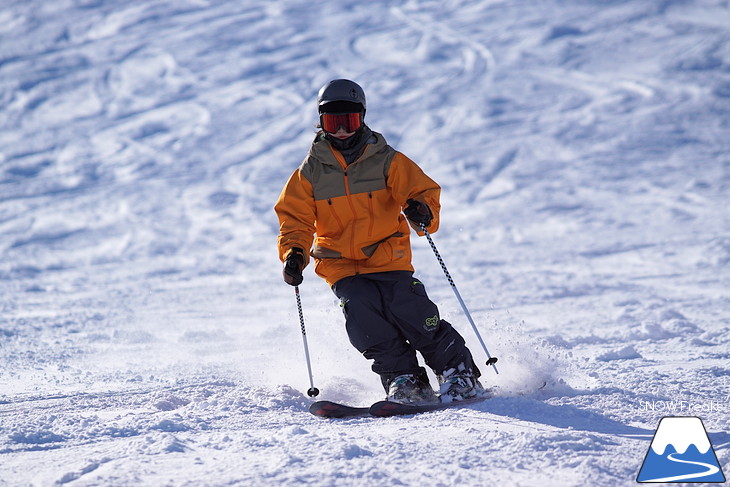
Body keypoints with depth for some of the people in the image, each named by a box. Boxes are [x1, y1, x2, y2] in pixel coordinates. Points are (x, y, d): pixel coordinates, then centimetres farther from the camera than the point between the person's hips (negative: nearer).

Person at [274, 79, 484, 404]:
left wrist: (421, 210, -27)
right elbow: (295, 217, 6)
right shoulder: (311, 172, 5)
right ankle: (403, 379, -12)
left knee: (408, 310, -19)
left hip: (387, 256, -1)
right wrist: (294, 252, -14)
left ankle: (460, 373, -6)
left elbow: (423, 189, -2)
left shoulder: (385, 161, 1)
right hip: (340, 264, 2)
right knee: (362, 310, -24)